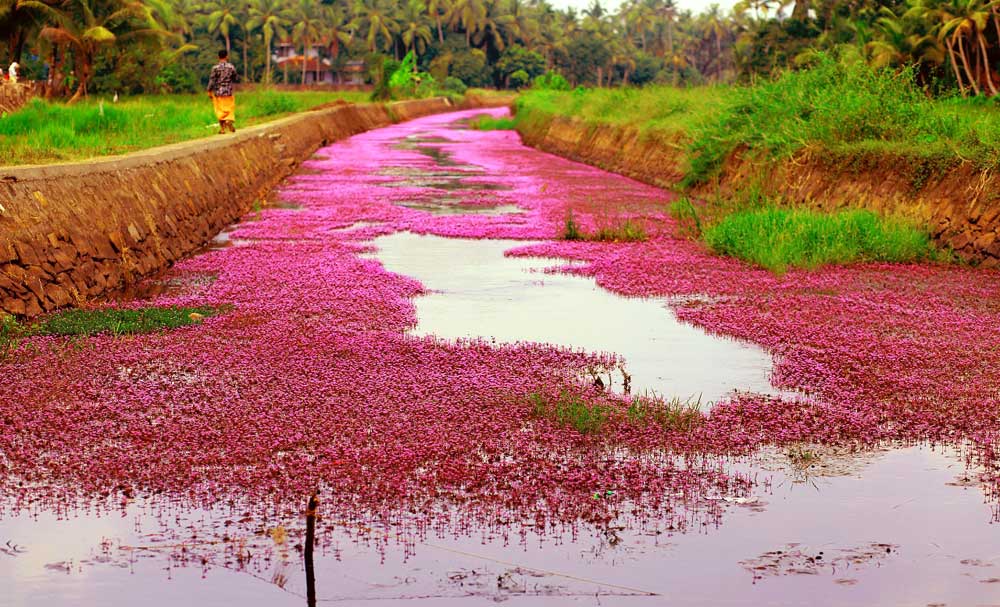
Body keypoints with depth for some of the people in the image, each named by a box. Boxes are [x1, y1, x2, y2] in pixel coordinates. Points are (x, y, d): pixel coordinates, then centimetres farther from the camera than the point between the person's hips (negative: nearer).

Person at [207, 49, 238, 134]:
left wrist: (209, 91, 0)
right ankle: (229, 120, -15)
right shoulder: (231, 67, -5)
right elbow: (235, 78, 6)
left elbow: (212, 80, -9)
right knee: (229, 108, 11)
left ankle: (222, 128, 10)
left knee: (220, 110, 8)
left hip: (218, 92, -1)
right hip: (229, 92, 1)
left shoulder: (215, 68, -10)